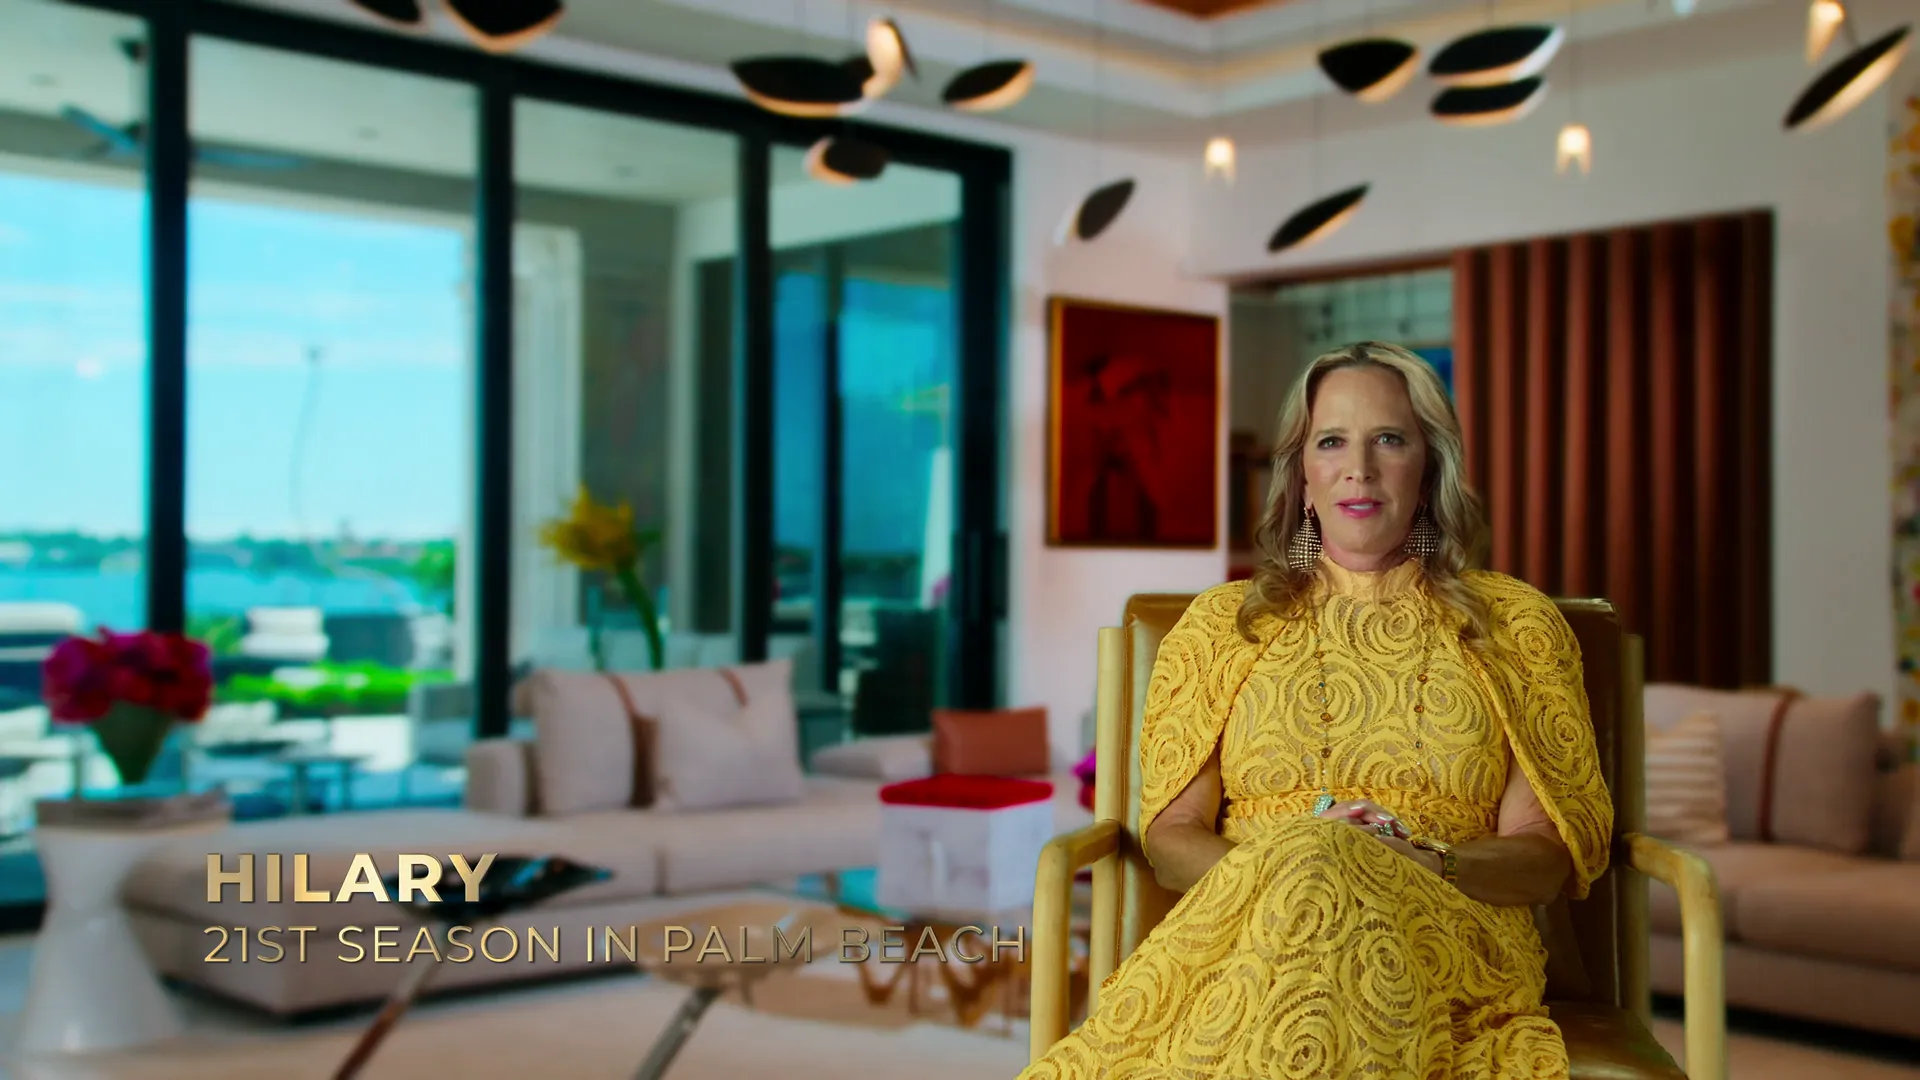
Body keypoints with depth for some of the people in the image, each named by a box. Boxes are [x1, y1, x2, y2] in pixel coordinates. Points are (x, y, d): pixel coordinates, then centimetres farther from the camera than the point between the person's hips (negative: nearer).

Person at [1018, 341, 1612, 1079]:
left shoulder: (1514, 624, 16)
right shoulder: (1221, 624, 18)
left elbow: (1550, 852, 9)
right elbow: (1168, 835, 10)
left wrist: (1426, 865, -13)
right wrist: (1271, 872, -12)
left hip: (1446, 944, -1)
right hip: (1239, 925, 1)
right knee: (1303, 871, -36)